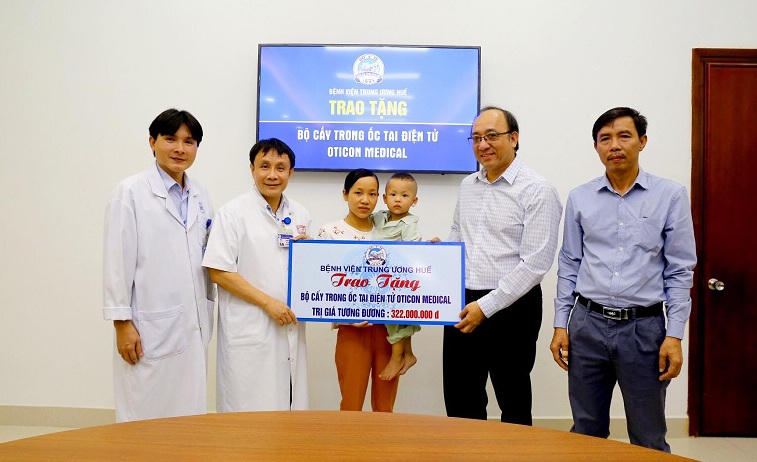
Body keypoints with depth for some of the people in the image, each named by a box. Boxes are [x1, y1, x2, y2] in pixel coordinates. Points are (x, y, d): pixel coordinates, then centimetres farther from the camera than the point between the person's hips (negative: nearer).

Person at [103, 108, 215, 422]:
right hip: (150, 329, -5)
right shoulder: (131, 192, -5)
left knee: (189, 413, 12)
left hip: (194, 327, 5)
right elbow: (118, 261, -8)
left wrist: (208, 313, 13)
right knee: (145, 418, 4)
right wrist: (122, 323, -10)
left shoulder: (200, 196, 11)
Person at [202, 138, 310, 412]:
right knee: (249, 410, 2)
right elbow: (218, 272, -10)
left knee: (290, 404, 11)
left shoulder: (300, 215, 11)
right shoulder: (233, 213, -4)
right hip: (249, 331, -5)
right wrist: (268, 302, -14)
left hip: (290, 328, 5)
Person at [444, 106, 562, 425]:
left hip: (511, 308, -6)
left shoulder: (537, 191, -10)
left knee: (514, 405, 11)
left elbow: (536, 264, -17)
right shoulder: (467, 186, 11)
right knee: (460, 402, 14)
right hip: (462, 304, 6)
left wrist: (486, 306, -18)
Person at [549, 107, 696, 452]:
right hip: (588, 324, 2)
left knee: (648, 440, 9)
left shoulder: (670, 196, -1)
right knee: (586, 432, 13)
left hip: (644, 327, -2)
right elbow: (569, 265, 8)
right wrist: (560, 325, 4)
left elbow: (680, 271, -1)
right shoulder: (580, 198, 5)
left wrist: (675, 335, -6)